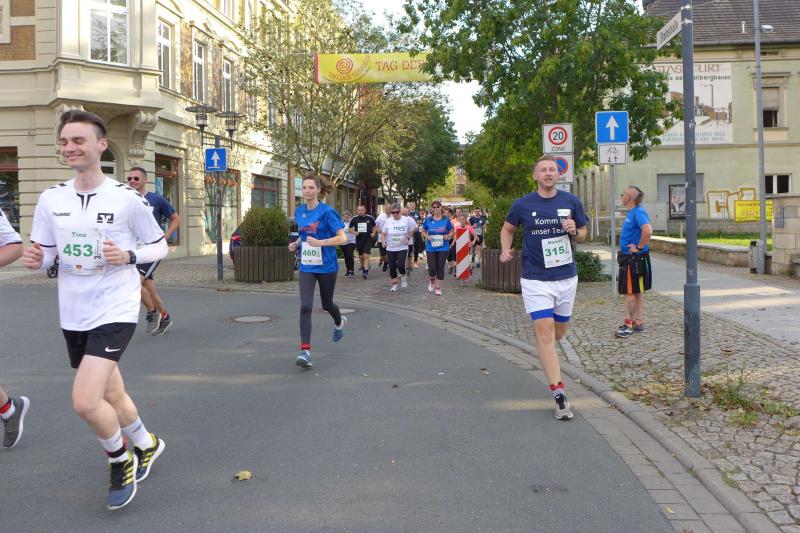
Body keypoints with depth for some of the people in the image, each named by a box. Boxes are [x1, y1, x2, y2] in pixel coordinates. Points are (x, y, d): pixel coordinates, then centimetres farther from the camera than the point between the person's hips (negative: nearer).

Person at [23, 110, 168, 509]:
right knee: (110, 395, 19)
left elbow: (159, 246, 0)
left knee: (84, 401, -17)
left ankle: (121, 461, 12)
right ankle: (146, 445, 46)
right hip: (73, 315, 5)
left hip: (115, 311, -5)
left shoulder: (127, 199, -10)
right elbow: (44, 254, 9)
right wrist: (34, 259, -14)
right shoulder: (50, 199, 2)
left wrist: (129, 256, -19)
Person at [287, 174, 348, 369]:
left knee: (326, 304, 15)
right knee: (305, 307, -13)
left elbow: (342, 238, -17)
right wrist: (296, 243, 2)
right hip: (306, 267, 3)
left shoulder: (327, 212, -12)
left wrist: (320, 242, -28)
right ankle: (305, 351, -13)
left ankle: (339, 322, 51)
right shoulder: (299, 212, 5)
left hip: (326, 266, -3)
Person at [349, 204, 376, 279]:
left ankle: (366, 272, -15)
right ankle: (363, 267, 37)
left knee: (366, 256, -12)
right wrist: (354, 232, -8)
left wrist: (373, 233, -2)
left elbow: (374, 226, 13)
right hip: (359, 240, 3)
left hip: (368, 239, -3)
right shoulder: (354, 219, -1)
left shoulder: (370, 218, -3)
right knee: (361, 256, 14)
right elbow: (350, 228, 11)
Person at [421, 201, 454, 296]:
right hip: (431, 248, 0)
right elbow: (423, 231, 11)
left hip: (443, 248, 0)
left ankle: (438, 287, 13)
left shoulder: (446, 220, 1)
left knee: (440, 268, 1)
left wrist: (448, 236, -13)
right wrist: (427, 236, -10)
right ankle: (432, 281, 28)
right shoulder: (428, 220, 2)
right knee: (432, 268, -5)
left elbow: (452, 231, 8)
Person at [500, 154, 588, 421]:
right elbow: (507, 229, 14)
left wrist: (574, 231, -11)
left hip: (567, 277, 3)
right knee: (545, 333, -11)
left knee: (558, 333, 15)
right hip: (536, 279, -3)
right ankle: (559, 395, -8)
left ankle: (541, 343, 52)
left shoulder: (571, 201, 1)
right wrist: (506, 249, -4)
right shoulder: (523, 205, -3)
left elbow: (582, 234, 12)